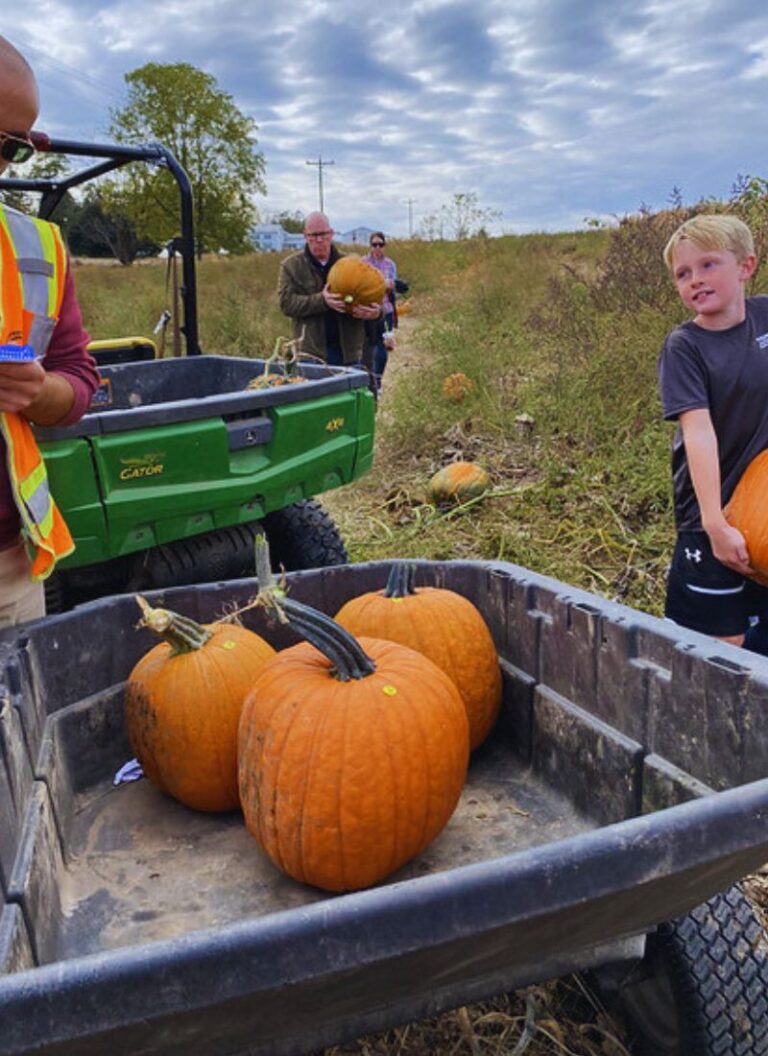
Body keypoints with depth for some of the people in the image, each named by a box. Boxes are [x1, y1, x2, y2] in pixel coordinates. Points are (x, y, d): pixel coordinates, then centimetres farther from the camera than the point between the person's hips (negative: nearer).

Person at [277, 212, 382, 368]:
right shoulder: (291, 265, 4)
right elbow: (286, 302, -7)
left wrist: (376, 311, -20)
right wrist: (321, 301, -23)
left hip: (349, 351, 3)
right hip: (311, 352, -2)